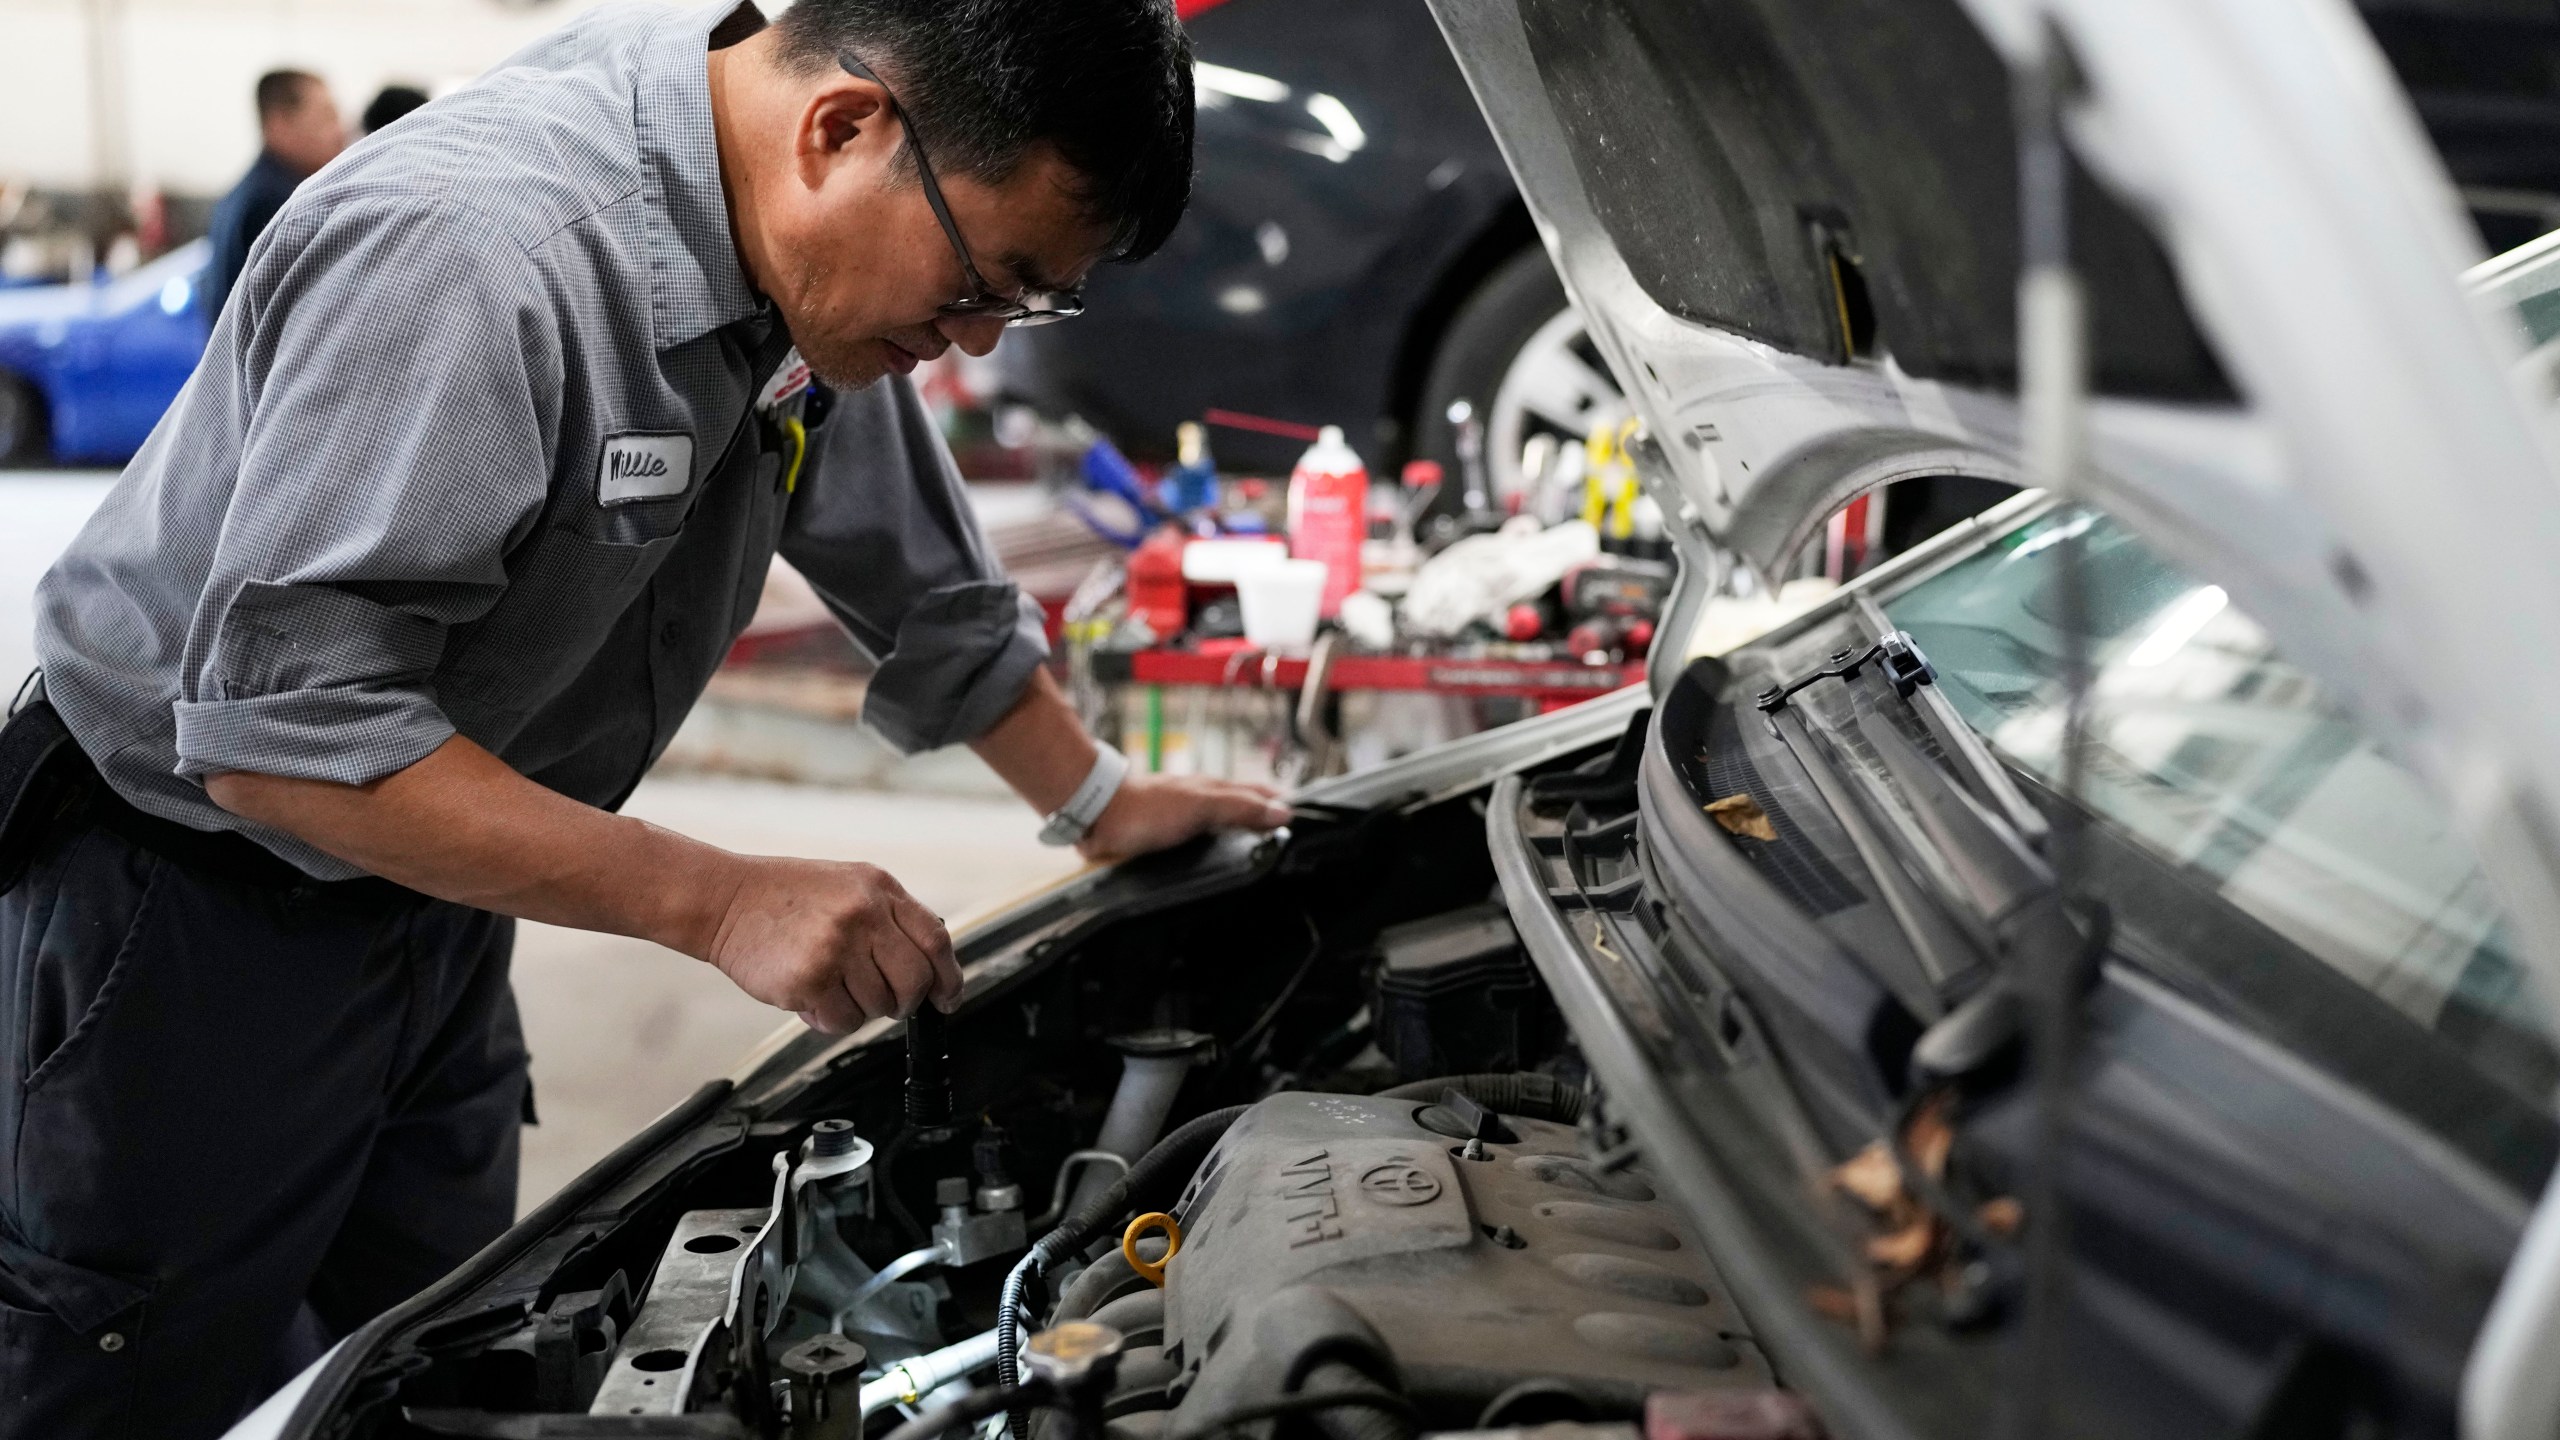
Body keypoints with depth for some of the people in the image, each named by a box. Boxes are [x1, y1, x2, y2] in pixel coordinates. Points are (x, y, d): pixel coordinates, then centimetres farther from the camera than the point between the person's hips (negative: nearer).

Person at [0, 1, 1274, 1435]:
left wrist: (1102, 800, 15)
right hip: (198, 903, -7)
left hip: (436, 913, 8)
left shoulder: (808, 254, -5)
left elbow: (924, 579, 12)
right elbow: (283, 738, -33)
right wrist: (723, 901, -32)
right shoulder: (471, 249, -32)